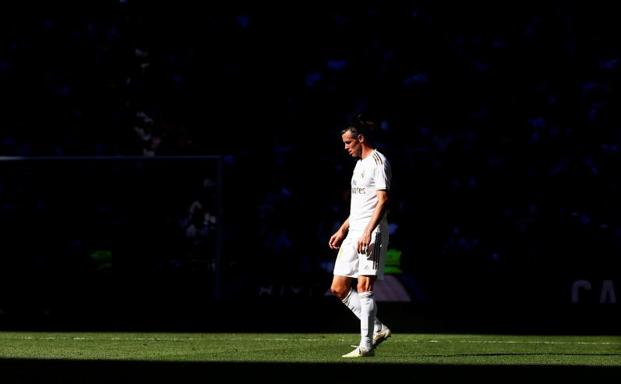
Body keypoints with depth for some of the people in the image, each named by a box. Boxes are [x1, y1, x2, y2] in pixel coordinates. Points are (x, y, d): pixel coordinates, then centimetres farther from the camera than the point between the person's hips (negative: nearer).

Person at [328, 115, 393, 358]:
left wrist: (368, 231, -25)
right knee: (338, 289, 4)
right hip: (354, 233, 10)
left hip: (372, 233, -10)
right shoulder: (360, 164, 21)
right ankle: (377, 329, 10)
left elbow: (382, 201, -17)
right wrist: (342, 230, 24)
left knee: (364, 288, -13)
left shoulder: (378, 162, -7)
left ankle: (366, 345, -12)